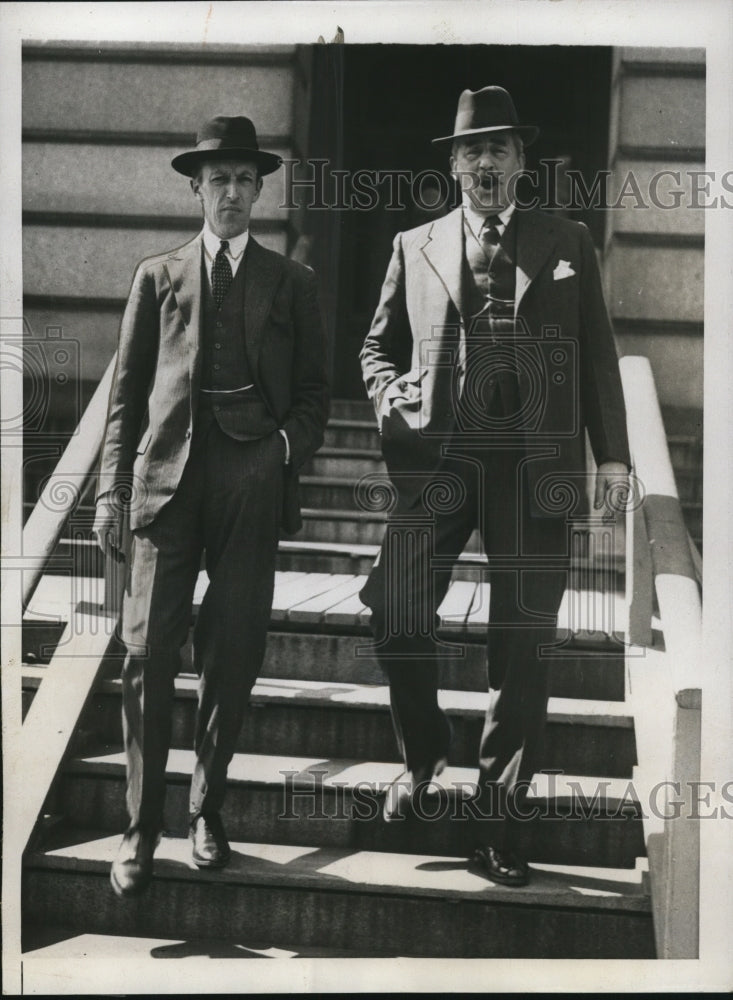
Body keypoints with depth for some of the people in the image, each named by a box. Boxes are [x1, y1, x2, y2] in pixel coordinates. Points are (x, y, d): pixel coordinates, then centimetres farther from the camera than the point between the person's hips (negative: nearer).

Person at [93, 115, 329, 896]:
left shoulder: (291, 283, 13)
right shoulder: (157, 277, 13)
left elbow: (312, 389, 13)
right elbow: (126, 390, 10)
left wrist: (290, 445, -7)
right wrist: (111, 488, 3)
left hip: (253, 481, 0)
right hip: (166, 474, 0)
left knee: (232, 654, 3)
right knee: (148, 652, -5)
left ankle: (207, 809, 19)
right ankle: (141, 826, 3)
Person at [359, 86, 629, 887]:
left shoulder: (567, 245, 11)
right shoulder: (415, 248, 13)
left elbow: (597, 355, 10)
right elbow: (379, 345, 20)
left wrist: (612, 454, 4)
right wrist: (393, 399, -1)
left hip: (535, 462, 0)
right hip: (438, 459, 1)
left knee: (523, 640, 1)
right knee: (398, 613, -12)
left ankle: (499, 812, 12)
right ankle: (422, 754, 17)